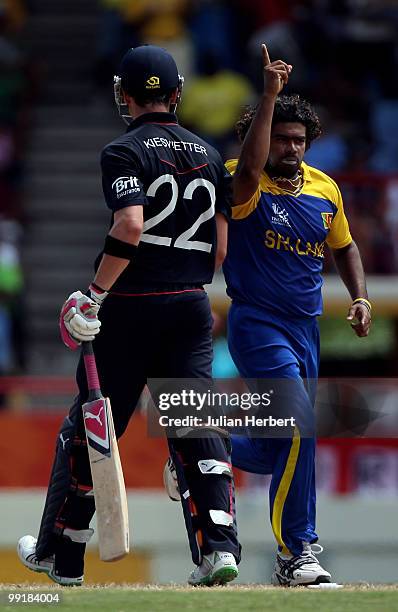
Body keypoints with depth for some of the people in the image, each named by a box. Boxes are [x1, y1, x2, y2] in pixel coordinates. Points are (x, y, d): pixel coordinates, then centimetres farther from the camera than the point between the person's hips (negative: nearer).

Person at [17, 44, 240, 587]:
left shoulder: (125, 151, -8)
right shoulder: (209, 155, 11)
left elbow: (130, 226, -22)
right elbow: (220, 245, 11)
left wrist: (96, 294, -17)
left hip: (130, 309, -5)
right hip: (192, 308, 5)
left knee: (87, 428, 7)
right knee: (199, 427, 1)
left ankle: (61, 556, 16)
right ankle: (219, 548, -14)